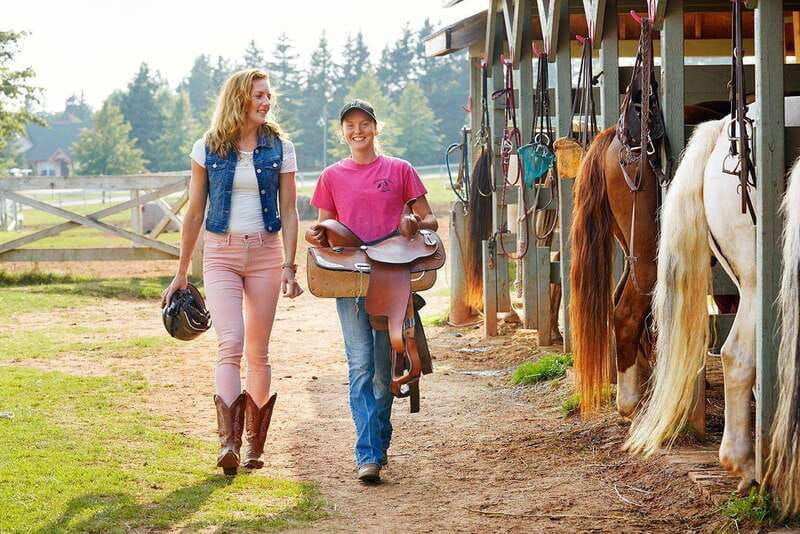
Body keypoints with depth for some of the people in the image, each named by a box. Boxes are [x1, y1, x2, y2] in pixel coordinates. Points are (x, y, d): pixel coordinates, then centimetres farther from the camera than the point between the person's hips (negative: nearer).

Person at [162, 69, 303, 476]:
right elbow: (194, 214, 7)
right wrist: (181, 272, 8)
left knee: (257, 351, 4)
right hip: (221, 254, -1)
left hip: (265, 254, 1)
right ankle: (228, 441, -23)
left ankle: (254, 444, 14)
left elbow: (288, 213, 4)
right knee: (231, 342, -17)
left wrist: (289, 265, -6)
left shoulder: (279, 149, 4)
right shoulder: (207, 149, 3)